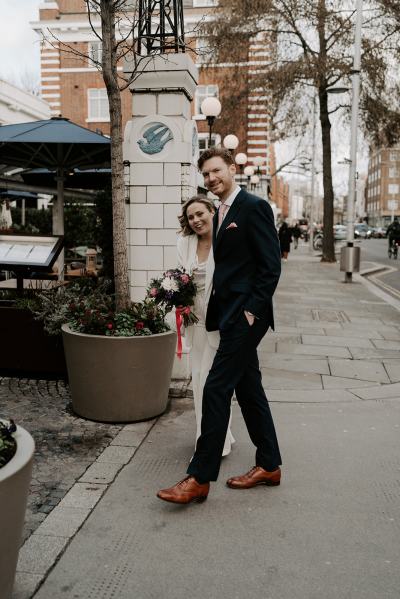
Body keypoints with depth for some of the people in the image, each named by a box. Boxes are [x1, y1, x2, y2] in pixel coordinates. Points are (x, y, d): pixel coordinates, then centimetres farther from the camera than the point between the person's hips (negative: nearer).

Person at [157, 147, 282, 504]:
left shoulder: (254, 207, -9)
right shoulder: (222, 214, 18)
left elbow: (271, 266, -14)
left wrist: (252, 310, -19)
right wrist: (217, 312, 12)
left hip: (246, 314, -10)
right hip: (230, 314, 10)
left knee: (216, 389, -9)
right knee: (248, 389, 14)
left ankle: (200, 478, -2)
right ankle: (269, 466, 26)